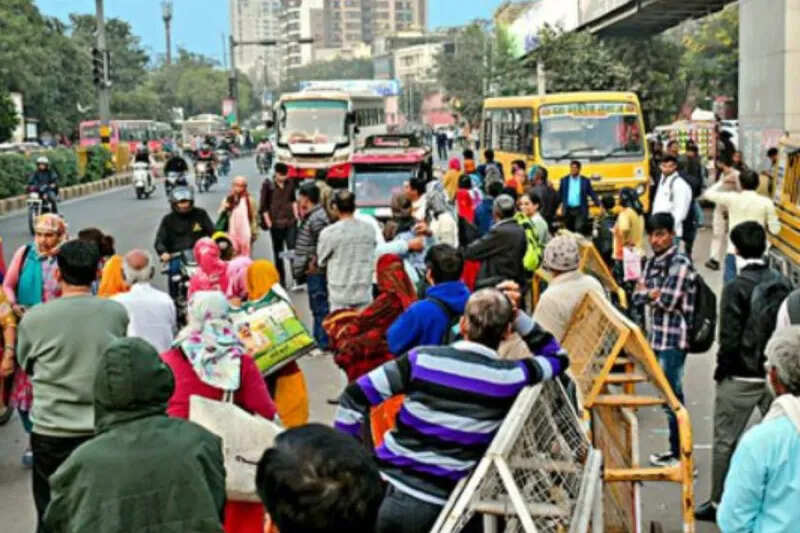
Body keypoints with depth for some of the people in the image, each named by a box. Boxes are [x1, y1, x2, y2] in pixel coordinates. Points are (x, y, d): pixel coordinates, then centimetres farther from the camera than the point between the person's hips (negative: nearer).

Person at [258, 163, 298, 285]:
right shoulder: (268, 185, -5)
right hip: (276, 223, -2)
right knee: (278, 253, 7)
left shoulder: (290, 183, 5)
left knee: (293, 249, -8)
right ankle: (281, 280, 16)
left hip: (290, 221, 2)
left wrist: (296, 215, 11)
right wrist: (268, 222, -6)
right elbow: (263, 206, -2)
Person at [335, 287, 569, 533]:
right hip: (431, 508, -1)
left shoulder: (423, 358, -6)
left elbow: (356, 395, -4)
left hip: (381, 489, 1)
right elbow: (557, 358, 14)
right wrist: (519, 318, 8)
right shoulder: (511, 377, -8)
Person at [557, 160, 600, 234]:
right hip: (568, 209, 2)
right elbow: (560, 195, 6)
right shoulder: (564, 180, 5)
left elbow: (592, 194, 2)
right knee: (569, 230, 8)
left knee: (579, 229, -13)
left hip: (580, 210, -2)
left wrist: (599, 204, -7)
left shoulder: (585, 180, 2)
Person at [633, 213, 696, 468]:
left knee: (672, 396, -3)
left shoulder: (680, 264, -13)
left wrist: (648, 293, -1)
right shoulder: (652, 262, 13)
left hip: (673, 339, -8)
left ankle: (679, 454, 7)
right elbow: (637, 296, 9)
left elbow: (668, 302, -18)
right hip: (656, 337, 8)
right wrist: (654, 294, -8)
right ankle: (676, 450, 25)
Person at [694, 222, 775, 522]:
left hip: (741, 377, -5)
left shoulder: (736, 288, -15)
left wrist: (721, 371, -2)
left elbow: (729, 338, -15)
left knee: (725, 440, 6)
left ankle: (719, 503, 13)